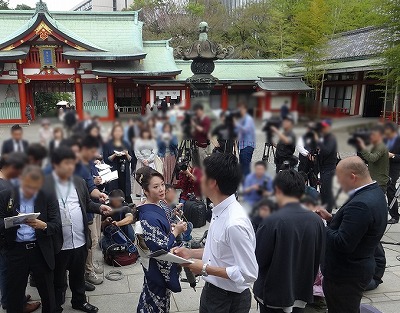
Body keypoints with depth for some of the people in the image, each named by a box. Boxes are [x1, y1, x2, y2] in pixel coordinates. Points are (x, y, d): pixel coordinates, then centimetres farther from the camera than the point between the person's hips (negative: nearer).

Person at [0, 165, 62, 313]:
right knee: (14, 293, 11)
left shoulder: (49, 197, -2)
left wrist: (43, 225, -26)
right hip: (16, 251, 1)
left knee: (48, 294, 11)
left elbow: (57, 226, -6)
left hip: (41, 251, 0)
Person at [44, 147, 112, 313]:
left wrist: (99, 207, -4)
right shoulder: (44, 184, -12)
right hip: (58, 242, -5)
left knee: (78, 275, 24)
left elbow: (87, 204, 14)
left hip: (80, 240, 5)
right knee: (58, 279, 16)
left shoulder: (79, 182, 6)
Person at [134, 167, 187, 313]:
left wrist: (173, 228, -1)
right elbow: (160, 248, -29)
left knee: (149, 295, 28)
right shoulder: (150, 217, -31)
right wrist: (176, 232, -20)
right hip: (158, 267, -9)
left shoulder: (156, 207, -3)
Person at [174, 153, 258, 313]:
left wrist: (205, 269, -21)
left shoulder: (235, 223, -30)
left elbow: (248, 274, -26)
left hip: (229, 300, -7)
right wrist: (191, 253, 3)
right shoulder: (220, 212, -3)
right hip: (211, 290, 7)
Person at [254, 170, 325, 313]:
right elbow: (318, 258, 1)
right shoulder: (316, 220, -9)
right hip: (301, 295, 4)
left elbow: (258, 259, -17)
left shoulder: (272, 222, -24)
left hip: (273, 295, -4)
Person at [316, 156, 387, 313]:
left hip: (345, 276, -10)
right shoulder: (375, 192, 3)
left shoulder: (361, 205, -31)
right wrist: (332, 218, 3)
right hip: (359, 269, 10)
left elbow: (343, 244, -30)